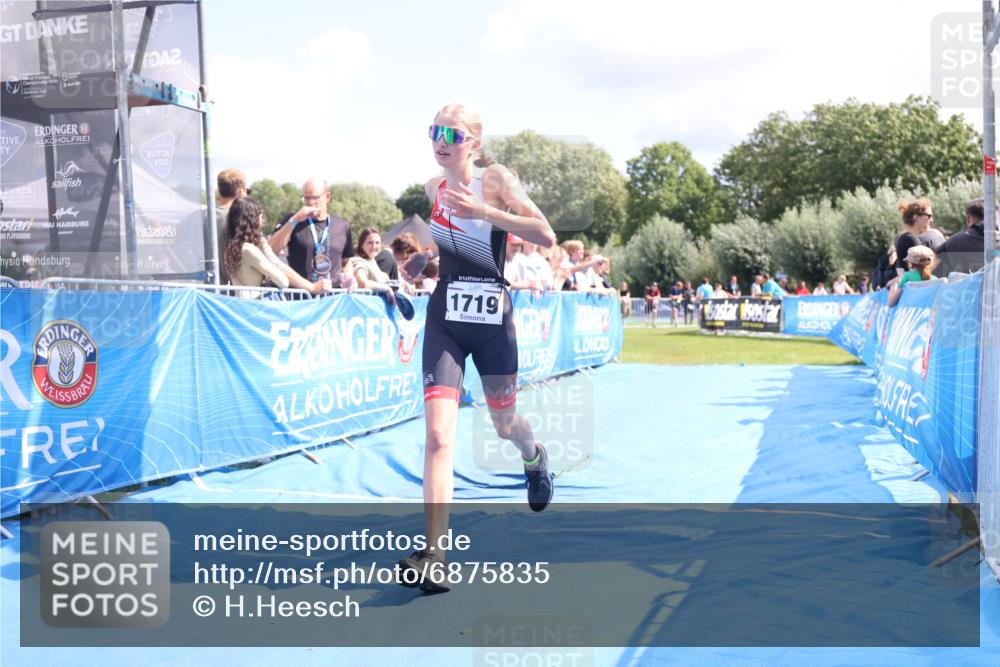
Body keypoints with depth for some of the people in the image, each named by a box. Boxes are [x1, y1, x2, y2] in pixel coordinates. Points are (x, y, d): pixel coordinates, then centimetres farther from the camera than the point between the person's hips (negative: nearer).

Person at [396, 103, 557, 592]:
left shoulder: (495, 179, -7)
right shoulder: (433, 189, 6)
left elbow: (546, 235, -20)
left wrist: (482, 211, -25)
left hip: (492, 318, -2)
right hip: (444, 319, 3)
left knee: (504, 424, 16)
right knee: (438, 433, -13)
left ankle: (534, 459, 55)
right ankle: (434, 557, -15)